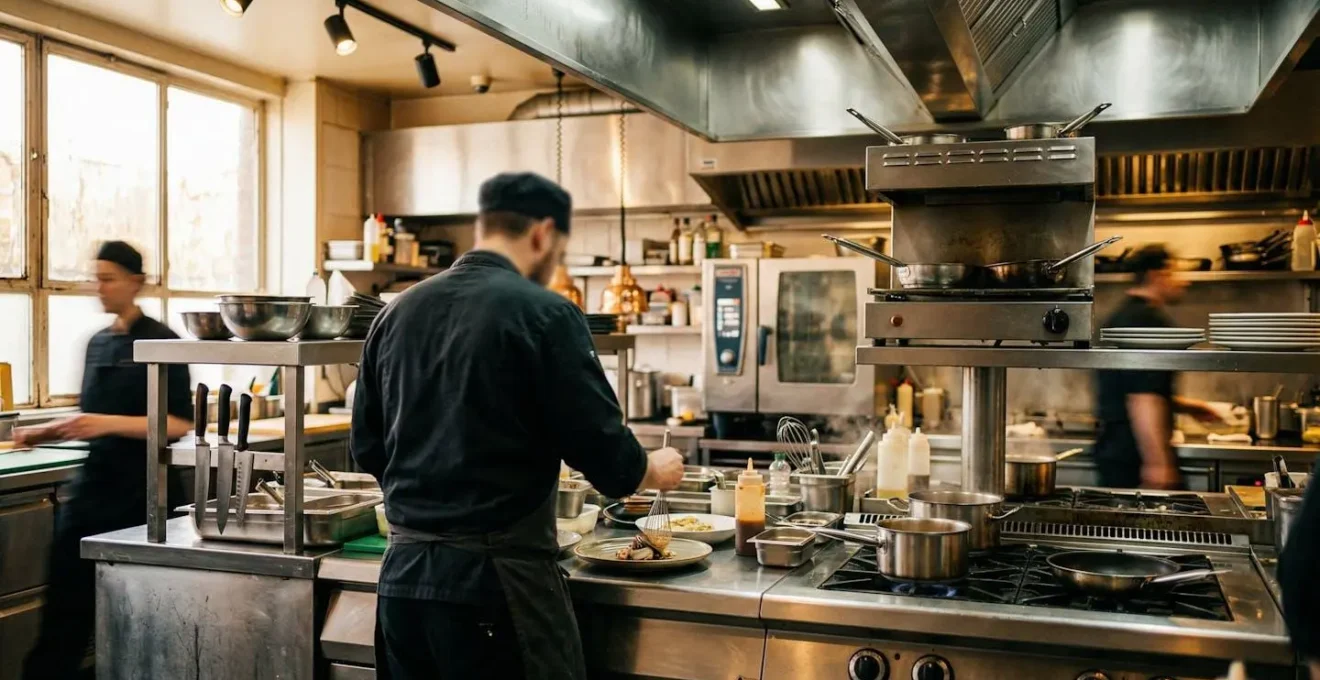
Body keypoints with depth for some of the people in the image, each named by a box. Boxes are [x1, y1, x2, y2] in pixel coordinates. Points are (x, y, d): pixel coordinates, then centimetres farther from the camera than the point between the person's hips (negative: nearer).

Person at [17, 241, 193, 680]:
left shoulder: (161, 342, -9)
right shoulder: (98, 343, 11)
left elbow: (179, 424, -15)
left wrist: (110, 424, -24)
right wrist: (46, 432, 5)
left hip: (140, 489, -6)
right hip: (92, 484, 6)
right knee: (66, 600, 5)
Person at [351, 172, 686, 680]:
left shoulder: (397, 312, 5)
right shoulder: (543, 314, -12)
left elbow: (367, 450, 11)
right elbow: (602, 452, -12)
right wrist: (655, 470, 9)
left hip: (402, 572, 6)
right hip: (497, 579, -6)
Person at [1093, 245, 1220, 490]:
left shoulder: (1119, 317, 17)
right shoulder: (1151, 319, -13)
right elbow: (1143, 399, -23)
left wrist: (1183, 405, 29)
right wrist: (1157, 463, -25)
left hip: (1111, 449, 10)